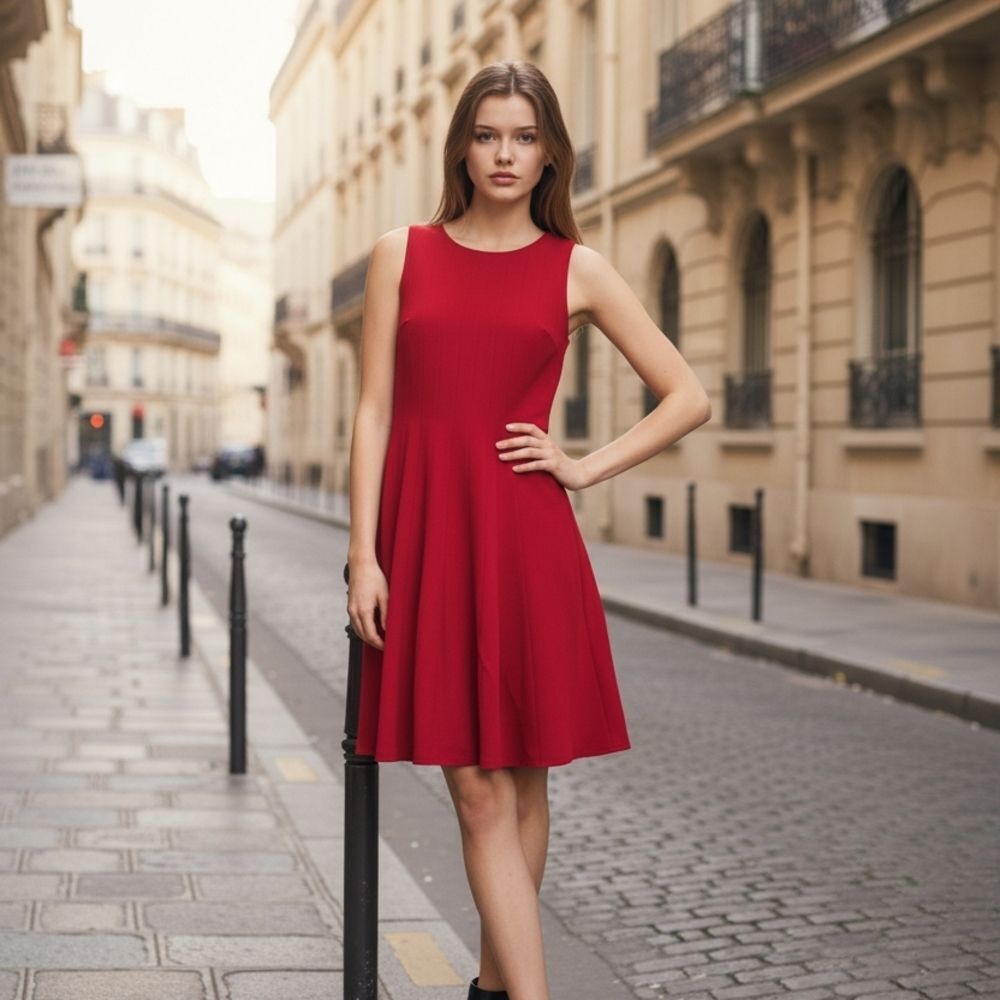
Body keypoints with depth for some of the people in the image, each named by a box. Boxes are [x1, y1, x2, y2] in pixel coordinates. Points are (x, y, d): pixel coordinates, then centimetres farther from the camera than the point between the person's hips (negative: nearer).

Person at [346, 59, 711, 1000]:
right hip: (423, 534, 0)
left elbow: (688, 398, 9)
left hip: (524, 539, 1)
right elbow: (374, 411, 4)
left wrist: (584, 467, 0)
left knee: (521, 777, 7)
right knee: (477, 788, -4)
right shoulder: (402, 254, 8)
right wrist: (363, 555, -3)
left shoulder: (575, 269, 7)